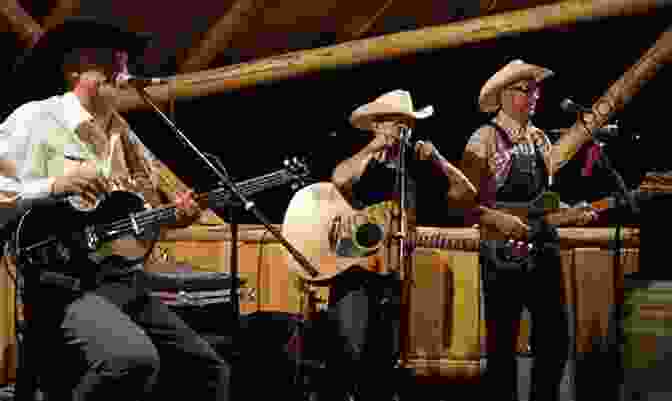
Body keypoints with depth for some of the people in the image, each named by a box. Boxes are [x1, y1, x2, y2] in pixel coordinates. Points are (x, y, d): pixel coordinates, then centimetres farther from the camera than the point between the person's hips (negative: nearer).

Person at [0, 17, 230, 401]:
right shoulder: (36, 119, -2)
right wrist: (54, 186, -23)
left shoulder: (125, 136, 21)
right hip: (67, 283, -8)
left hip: (128, 281, 8)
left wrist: (174, 215, 4)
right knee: (134, 359, -33)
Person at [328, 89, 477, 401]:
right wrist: (374, 147, -15)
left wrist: (437, 160, -4)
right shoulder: (361, 165, 0)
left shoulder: (414, 171, 12)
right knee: (351, 353, -18)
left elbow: (467, 193, 7)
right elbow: (339, 179, -25)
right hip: (354, 271, -5)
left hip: (392, 278, 5)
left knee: (384, 361, 8)